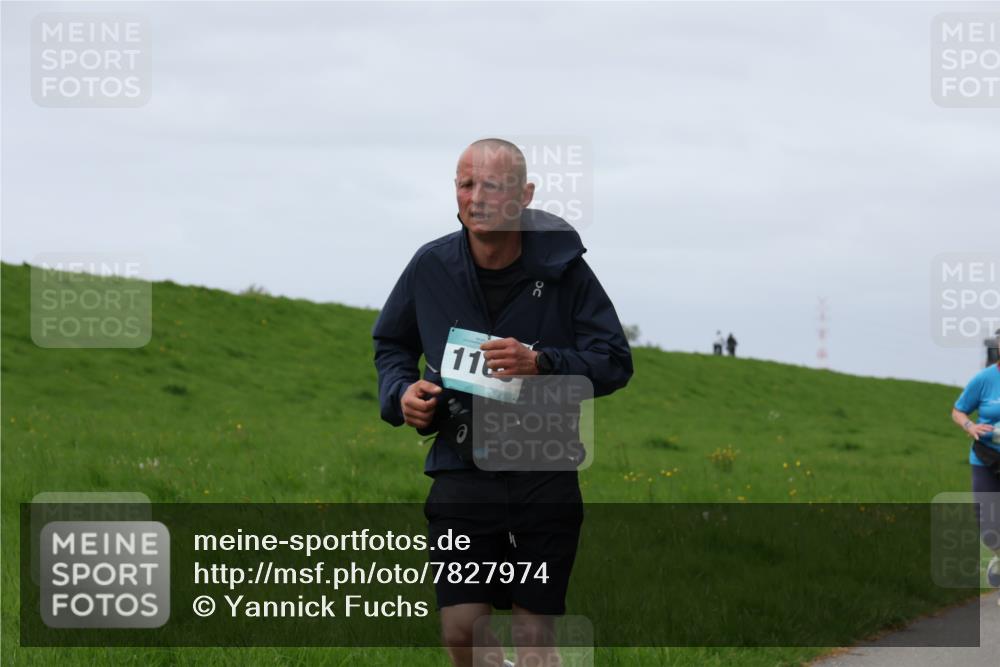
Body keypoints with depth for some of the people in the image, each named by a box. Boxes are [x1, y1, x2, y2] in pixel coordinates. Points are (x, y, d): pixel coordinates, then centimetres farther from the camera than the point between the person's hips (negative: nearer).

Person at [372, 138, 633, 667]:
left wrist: (540, 362, -20)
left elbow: (615, 362, -3)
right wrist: (401, 391, -1)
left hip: (545, 477, -1)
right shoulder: (431, 267, 1)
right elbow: (390, 343, 20)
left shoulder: (561, 267, -5)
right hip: (461, 472, 1)